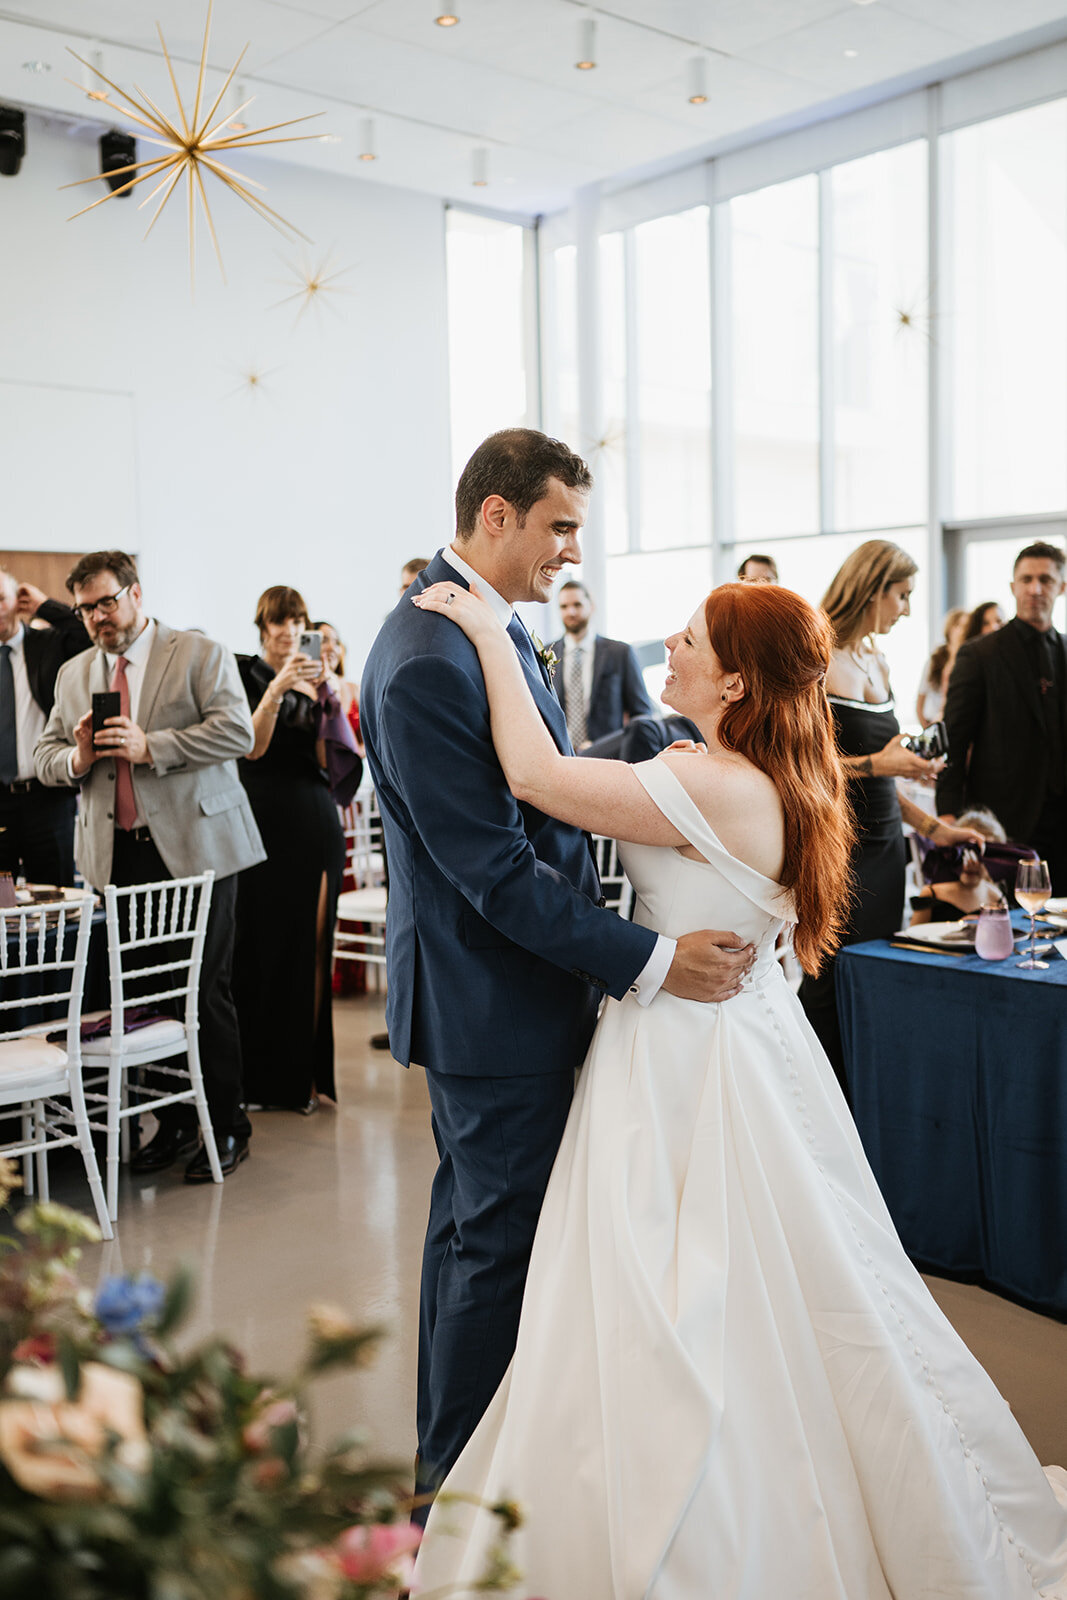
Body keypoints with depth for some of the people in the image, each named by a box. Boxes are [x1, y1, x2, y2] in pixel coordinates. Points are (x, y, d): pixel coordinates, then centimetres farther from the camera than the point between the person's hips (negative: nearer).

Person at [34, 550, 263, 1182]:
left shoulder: (202, 654, 1)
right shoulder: (75, 674, 17)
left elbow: (237, 732, -11)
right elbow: (46, 757, 17)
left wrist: (150, 746, -18)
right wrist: (77, 758, -6)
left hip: (194, 846, -4)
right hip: (119, 856, 5)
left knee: (207, 990, 0)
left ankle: (228, 1124, 11)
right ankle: (175, 1120, 17)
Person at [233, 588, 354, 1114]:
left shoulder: (315, 680, 12)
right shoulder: (246, 674, 2)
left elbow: (326, 756, 0)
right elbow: (252, 747, -12)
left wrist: (330, 698, -14)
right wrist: (277, 688, -25)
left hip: (315, 820, 3)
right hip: (264, 819, -3)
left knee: (311, 944, 2)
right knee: (261, 943, -3)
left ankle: (303, 1074, 10)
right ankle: (258, 1076, 5)